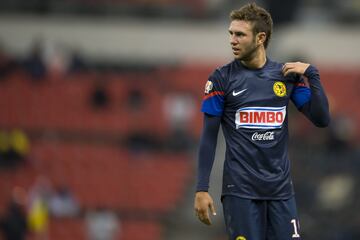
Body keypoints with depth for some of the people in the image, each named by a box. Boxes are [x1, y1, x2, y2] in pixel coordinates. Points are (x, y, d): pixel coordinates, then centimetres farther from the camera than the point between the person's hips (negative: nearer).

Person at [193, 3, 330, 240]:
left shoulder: (287, 75, 5)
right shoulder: (222, 79, -1)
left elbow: (322, 119, 1)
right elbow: (209, 136, -1)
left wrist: (311, 74, -8)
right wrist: (202, 189, -7)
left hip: (281, 189, 2)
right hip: (240, 190, -2)